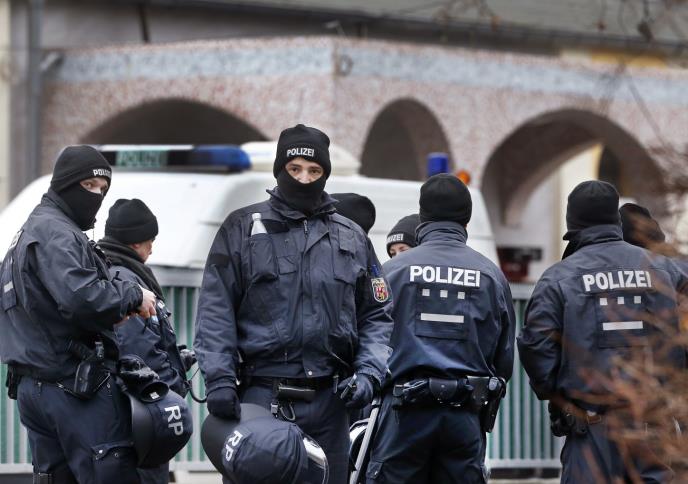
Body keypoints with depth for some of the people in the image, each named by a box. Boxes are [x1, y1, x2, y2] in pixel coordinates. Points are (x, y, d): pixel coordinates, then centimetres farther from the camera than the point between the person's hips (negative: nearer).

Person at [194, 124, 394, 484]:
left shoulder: (352, 238, 15)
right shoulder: (242, 229, 6)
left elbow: (376, 316, 15)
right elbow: (215, 311, -1)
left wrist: (368, 372, -1)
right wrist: (218, 377, -12)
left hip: (329, 400, 3)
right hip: (262, 397, -3)